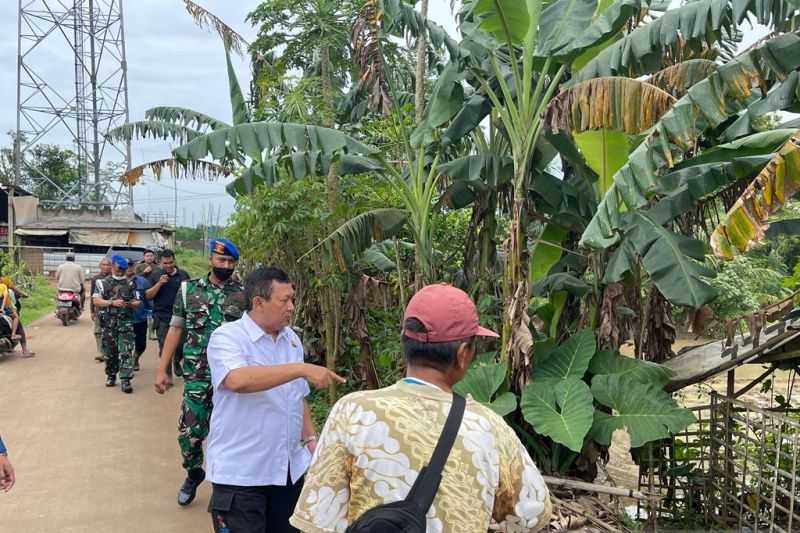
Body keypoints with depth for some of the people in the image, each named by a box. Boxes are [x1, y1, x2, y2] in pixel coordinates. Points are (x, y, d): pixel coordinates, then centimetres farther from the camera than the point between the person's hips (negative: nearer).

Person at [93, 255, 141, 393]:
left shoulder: (130, 284, 9)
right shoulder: (103, 283, 4)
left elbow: (136, 302, 11)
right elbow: (96, 301, -5)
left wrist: (134, 304, -12)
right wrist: (112, 302, -18)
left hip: (126, 322, 0)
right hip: (109, 322, 0)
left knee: (126, 352, -8)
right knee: (110, 352, 11)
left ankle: (125, 380, -8)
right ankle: (111, 376, 28)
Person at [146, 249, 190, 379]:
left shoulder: (183, 274, 7)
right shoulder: (155, 275, 3)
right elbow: (148, 296, -1)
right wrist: (159, 283, -13)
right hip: (162, 318, -1)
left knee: (182, 345, 2)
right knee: (165, 348, 0)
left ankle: (176, 361, 34)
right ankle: (167, 376, 10)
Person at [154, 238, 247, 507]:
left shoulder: (244, 294, -1)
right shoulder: (189, 289, 2)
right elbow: (175, 329, 5)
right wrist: (162, 370, 3)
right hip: (196, 376, 1)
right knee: (190, 431, 5)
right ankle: (194, 473, 34)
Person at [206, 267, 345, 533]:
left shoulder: (292, 339, 7)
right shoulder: (227, 337, -14)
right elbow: (237, 380, -35)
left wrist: (310, 439, 6)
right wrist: (303, 369, -36)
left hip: (289, 468, 7)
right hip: (240, 473, -6)